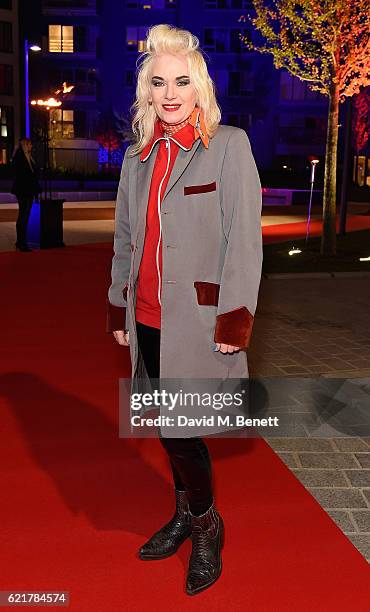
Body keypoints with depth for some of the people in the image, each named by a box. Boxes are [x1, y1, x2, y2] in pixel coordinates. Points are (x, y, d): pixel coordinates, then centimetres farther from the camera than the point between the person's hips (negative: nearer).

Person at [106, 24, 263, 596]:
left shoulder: (229, 145, -6)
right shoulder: (138, 156, 11)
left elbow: (245, 238, -11)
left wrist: (235, 317, -15)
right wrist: (118, 307, 15)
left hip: (198, 318, -5)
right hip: (148, 319, 6)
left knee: (180, 428, -3)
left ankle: (205, 524, 23)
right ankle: (185, 514, 36)